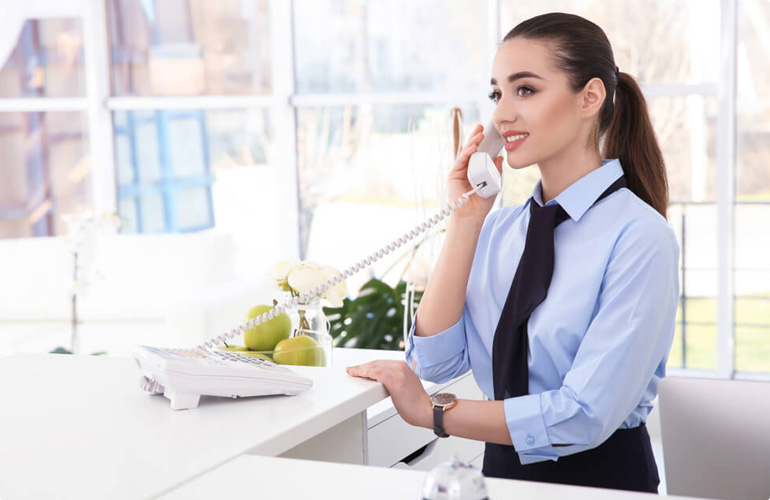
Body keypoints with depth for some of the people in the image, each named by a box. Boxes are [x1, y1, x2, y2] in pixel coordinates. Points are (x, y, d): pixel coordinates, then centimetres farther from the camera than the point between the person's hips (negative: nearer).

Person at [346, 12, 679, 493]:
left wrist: (429, 411, -8)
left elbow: (587, 415, -17)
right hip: (503, 469, 5)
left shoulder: (640, 237, -13)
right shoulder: (500, 227, 4)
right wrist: (466, 220, -7)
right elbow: (434, 362, -1)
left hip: (599, 475, -5)